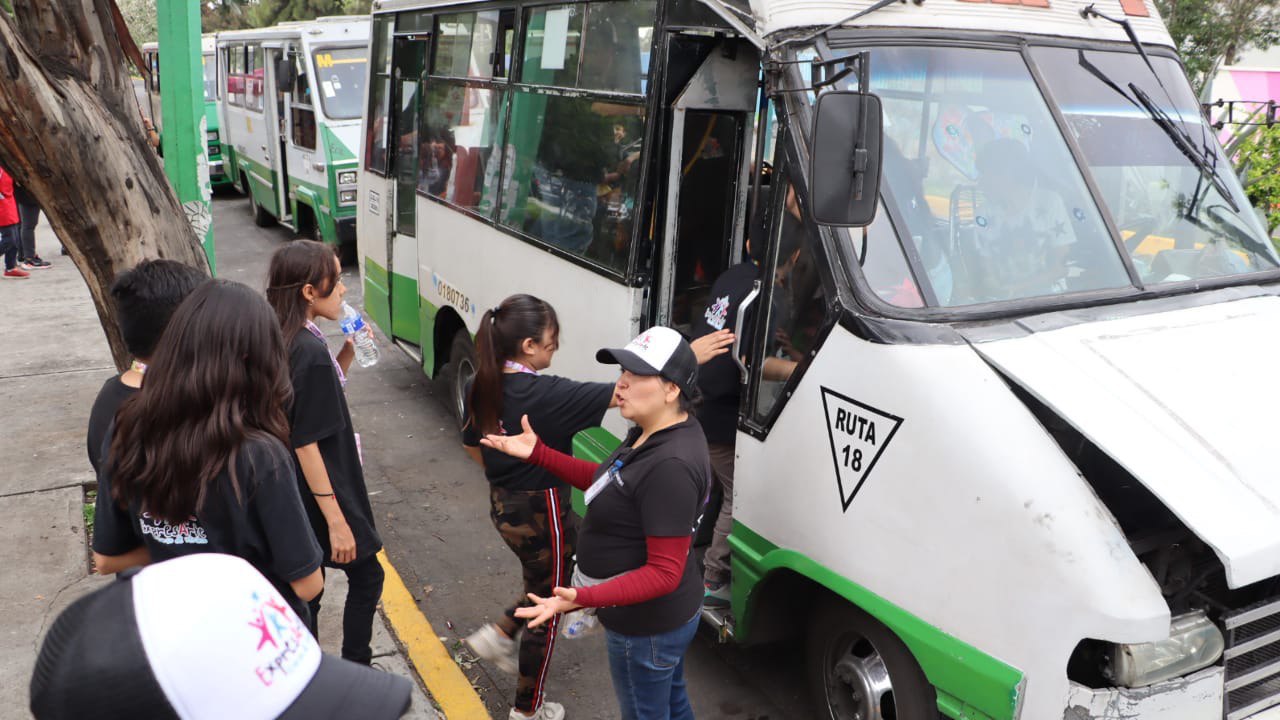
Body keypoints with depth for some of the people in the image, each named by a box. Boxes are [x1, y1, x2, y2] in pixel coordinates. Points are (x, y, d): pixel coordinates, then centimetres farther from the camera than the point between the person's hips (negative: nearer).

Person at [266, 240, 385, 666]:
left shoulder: (284, 343, 2)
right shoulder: (311, 352, -25)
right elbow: (306, 444, -25)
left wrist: (348, 352, 2)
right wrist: (336, 520, -21)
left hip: (299, 492, 9)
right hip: (325, 495, -9)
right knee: (367, 576, 10)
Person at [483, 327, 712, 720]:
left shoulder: (671, 466, -34)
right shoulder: (654, 433, -4)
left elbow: (664, 573, -32)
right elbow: (611, 484, 9)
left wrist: (583, 598, -43)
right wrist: (539, 453, 4)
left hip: (647, 626, -9)